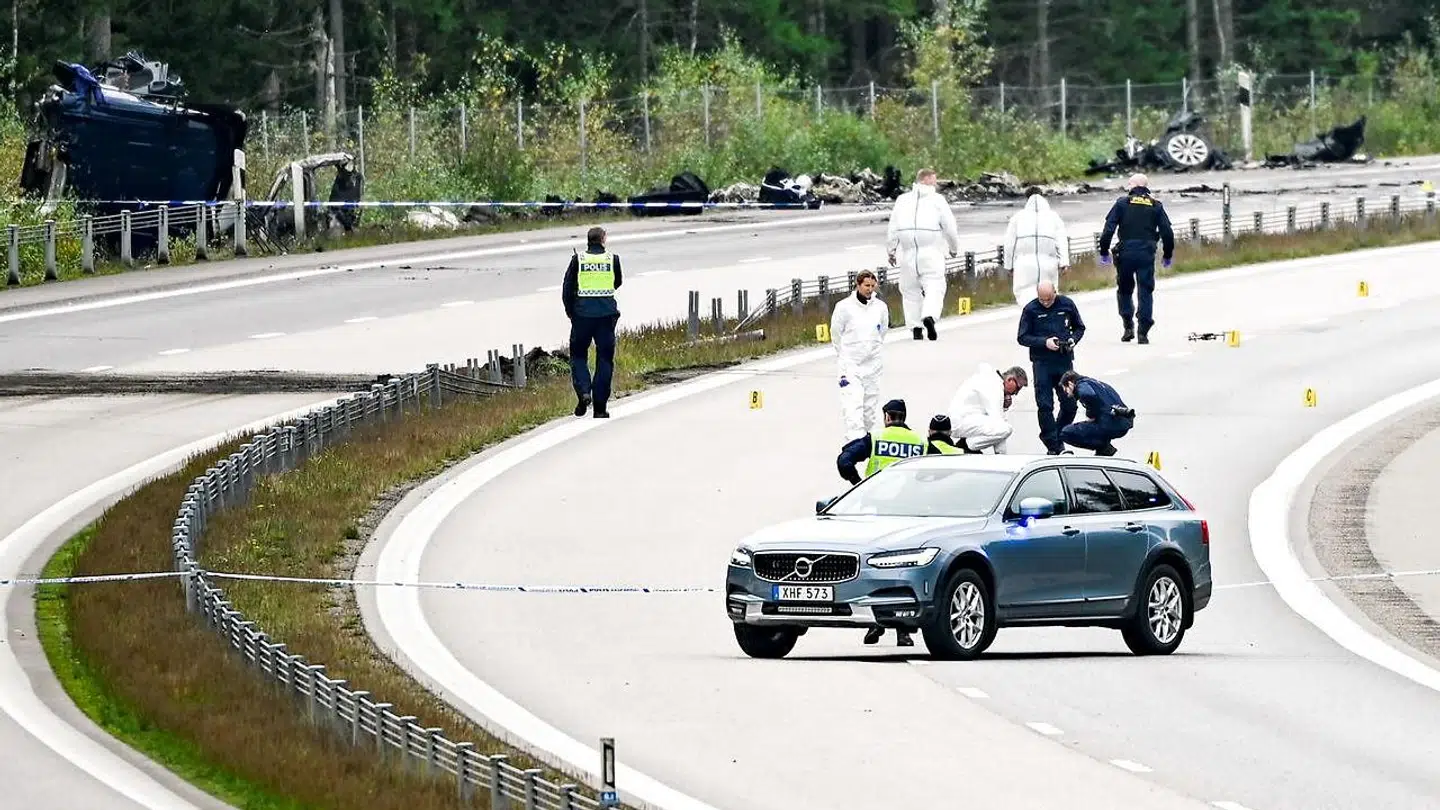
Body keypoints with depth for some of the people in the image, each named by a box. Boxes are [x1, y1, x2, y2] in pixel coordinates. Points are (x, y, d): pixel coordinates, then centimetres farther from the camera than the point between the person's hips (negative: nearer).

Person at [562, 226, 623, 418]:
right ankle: (600, 407, 5)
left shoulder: (578, 260, -1)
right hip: (607, 313, 1)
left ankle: (583, 392, -10)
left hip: (582, 313, -1)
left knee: (578, 355, 14)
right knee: (604, 359, 7)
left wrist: (570, 311, 15)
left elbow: (567, 289, 1)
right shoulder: (613, 259, 0)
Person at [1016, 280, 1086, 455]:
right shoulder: (1031, 309, -4)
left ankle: (1059, 438, 24)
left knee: (1069, 404, 3)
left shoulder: (1067, 304, 2)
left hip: (1065, 361, 2)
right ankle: (1053, 446, 0)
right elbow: (1022, 338, -3)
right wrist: (1044, 342, -17)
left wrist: (1073, 340, -7)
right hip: (1042, 363, -2)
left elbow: (1079, 328, 15)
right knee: (1045, 405, -6)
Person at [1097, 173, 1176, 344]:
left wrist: (1104, 251, 2)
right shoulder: (1156, 206, 8)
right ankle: (1143, 332, -3)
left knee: (1124, 290, 15)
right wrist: (1168, 255, 19)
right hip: (1147, 254, 1)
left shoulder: (1122, 203, 3)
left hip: (1125, 253, -1)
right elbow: (1167, 233, 7)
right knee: (1146, 291, 4)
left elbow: (1109, 229, -4)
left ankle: (1128, 326, 4)